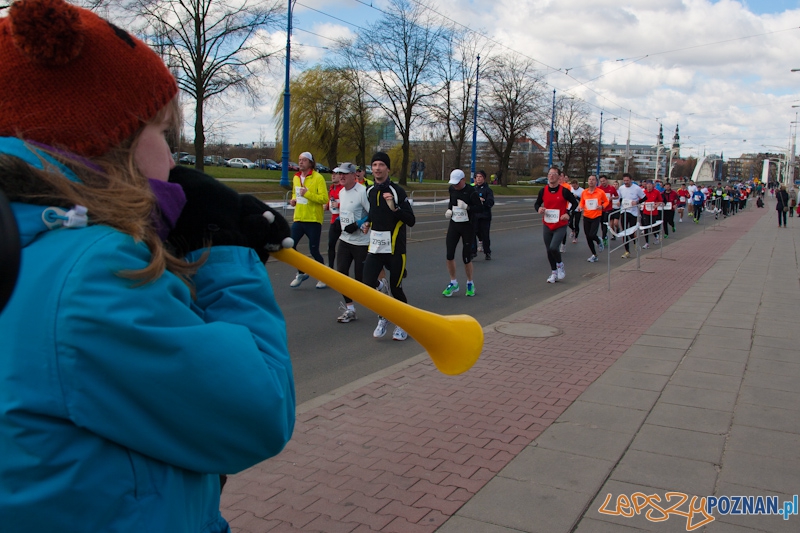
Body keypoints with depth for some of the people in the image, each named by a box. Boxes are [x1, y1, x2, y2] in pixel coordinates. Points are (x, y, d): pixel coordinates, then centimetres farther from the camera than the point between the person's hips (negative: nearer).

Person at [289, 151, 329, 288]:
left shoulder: (318, 178, -10)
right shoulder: (296, 178, 11)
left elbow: (324, 199, -17)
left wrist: (307, 194, -24)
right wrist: (293, 200, 7)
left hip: (313, 220, -6)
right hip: (298, 219, 6)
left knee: (314, 250, -1)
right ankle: (301, 273, 21)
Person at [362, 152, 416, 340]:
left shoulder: (397, 191, -9)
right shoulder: (369, 191, 8)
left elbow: (411, 221, -14)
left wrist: (394, 207, -26)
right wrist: (368, 223, 9)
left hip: (395, 248, -5)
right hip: (375, 247, 5)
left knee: (395, 288, 3)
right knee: (368, 285, -7)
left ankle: (403, 324, 26)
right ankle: (383, 318, 18)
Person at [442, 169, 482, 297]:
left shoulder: (471, 191, -15)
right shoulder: (452, 189, 2)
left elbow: (479, 208, -14)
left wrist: (466, 207, -30)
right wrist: (449, 210, 2)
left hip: (468, 226, -5)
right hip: (454, 224, 5)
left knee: (466, 257, 0)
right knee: (449, 255, -3)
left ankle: (470, 284, 21)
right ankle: (453, 283, 12)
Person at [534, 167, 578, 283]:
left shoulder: (564, 191, -10)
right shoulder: (543, 190, 0)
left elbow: (574, 203, 1)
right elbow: (537, 203, 11)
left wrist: (568, 213, -12)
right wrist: (539, 209, -11)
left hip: (560, 226, -4)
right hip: (547, 225, 4)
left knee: (553, 248, -19)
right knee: (549, 250, 8)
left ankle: (560, 264, 11)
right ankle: (554, 273, 24)